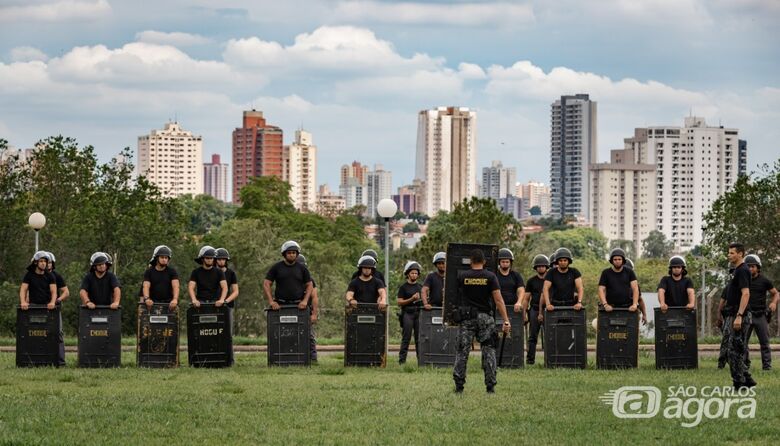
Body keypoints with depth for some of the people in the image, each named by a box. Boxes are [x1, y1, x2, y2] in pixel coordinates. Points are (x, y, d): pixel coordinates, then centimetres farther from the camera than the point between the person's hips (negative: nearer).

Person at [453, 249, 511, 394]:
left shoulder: (462, 276, -1)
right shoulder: (490, 277, -4)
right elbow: (498, 300, -9)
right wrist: (506, 321, -9)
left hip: (467, 317, 0)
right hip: (485, 317, 0)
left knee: (462, 351, 5)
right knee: (489, 351, 5)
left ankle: (459, 385, 3)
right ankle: (490, 386, 0)